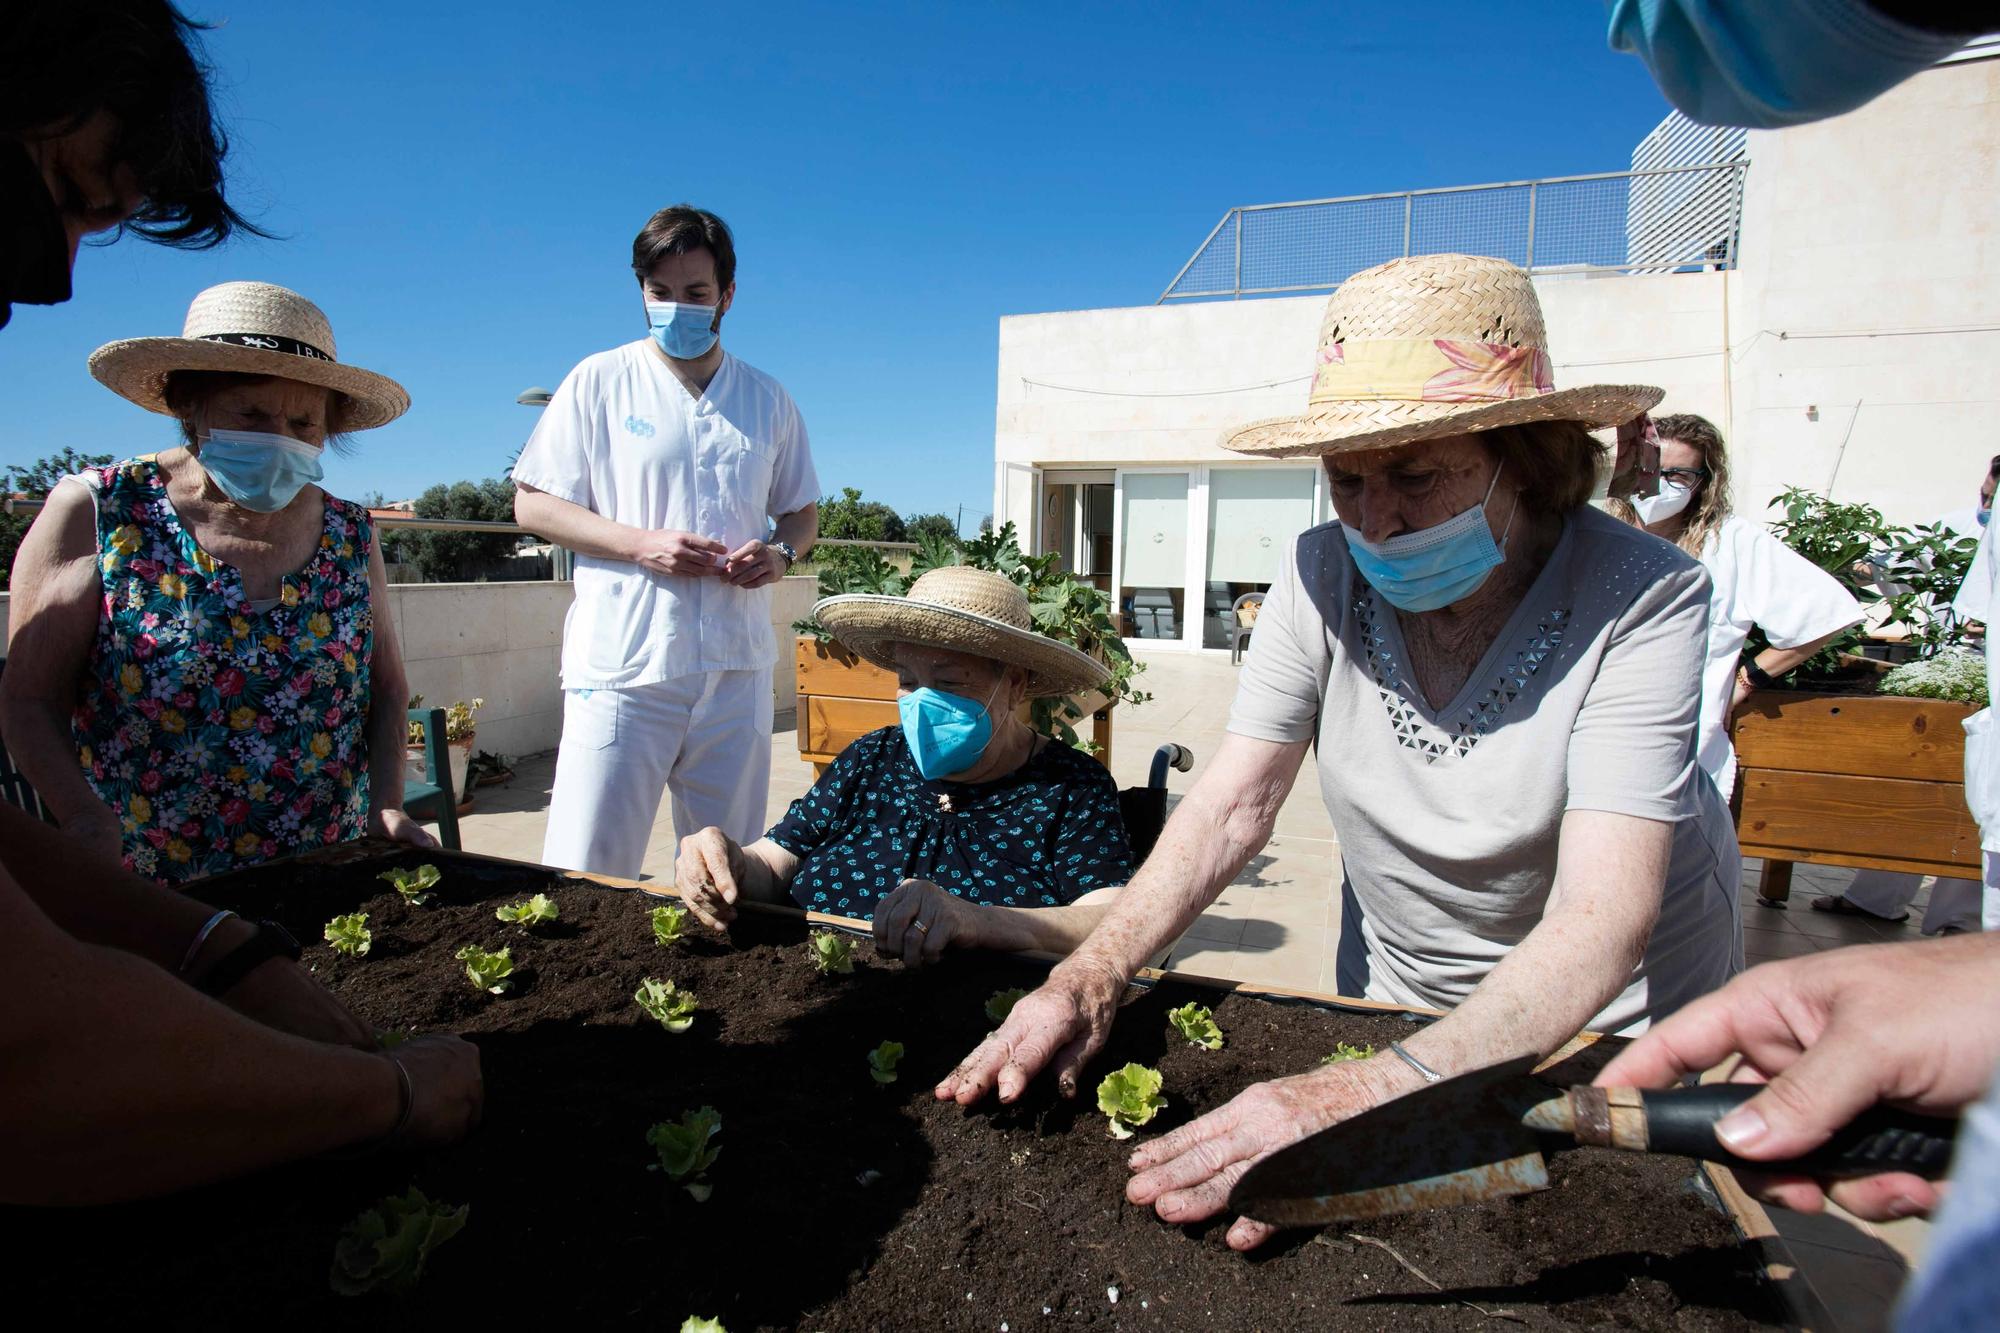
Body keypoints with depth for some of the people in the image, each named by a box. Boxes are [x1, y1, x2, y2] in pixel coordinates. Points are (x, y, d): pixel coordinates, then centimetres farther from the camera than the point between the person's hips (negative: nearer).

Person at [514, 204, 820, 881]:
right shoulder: (600, 381, 4)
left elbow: (802, 514, 20)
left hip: (737, 669, 3)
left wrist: (780, 553, -4)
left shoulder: (768, 400, 13)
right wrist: (641, 544, -13)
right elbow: (532, 503, 2)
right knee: (586, 880, -2)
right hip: (624, 666, -3)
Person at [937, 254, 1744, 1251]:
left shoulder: (1642, 599, -27)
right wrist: (1088, 977, -31)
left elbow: (1602, 919, -36)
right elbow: (1234, 803, -17)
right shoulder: (1325, 576, -17)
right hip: (1393, 1003, 3)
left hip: (1619, 1020, -2)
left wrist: (1378, 1092, -49)